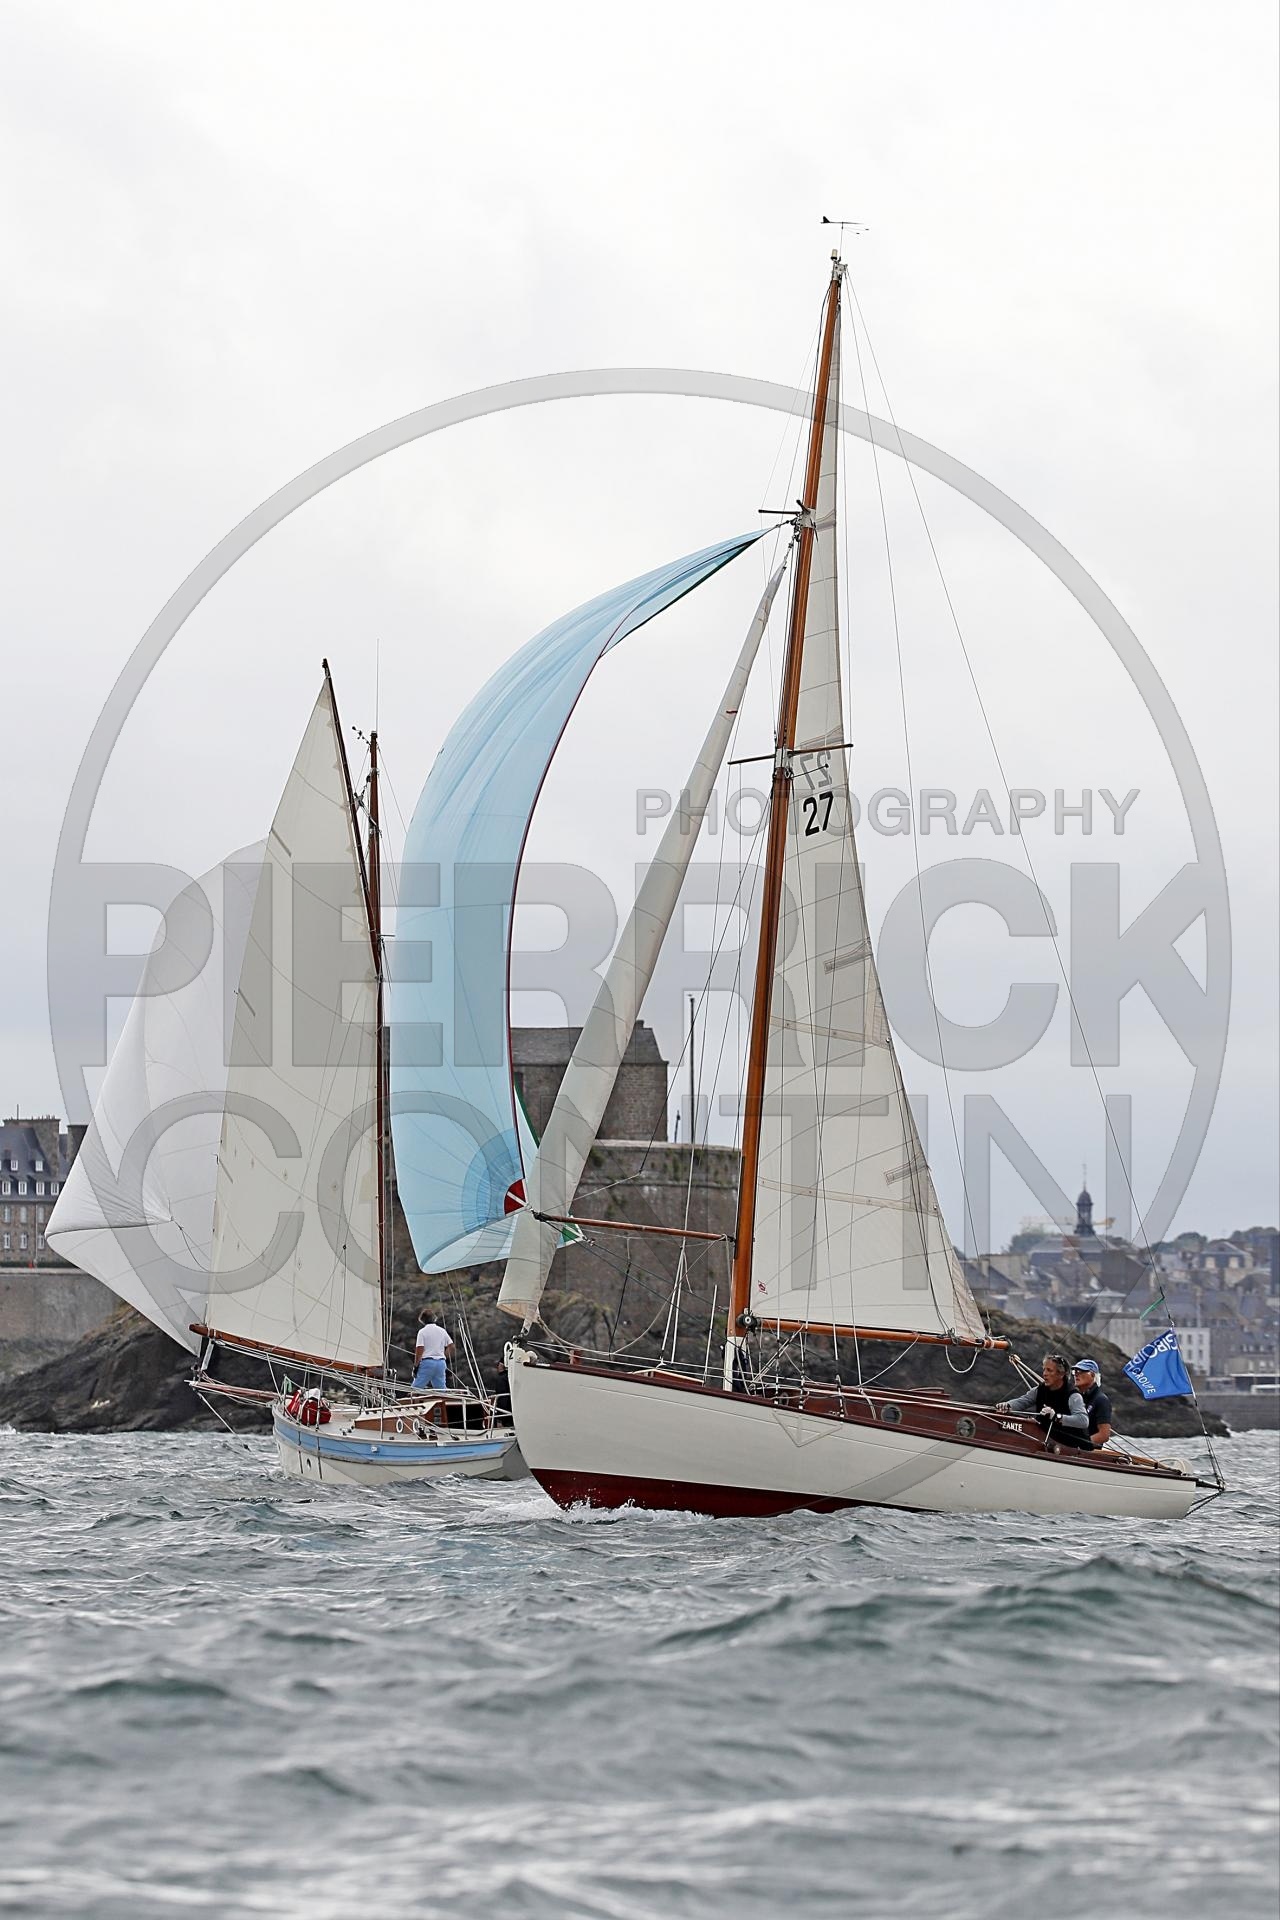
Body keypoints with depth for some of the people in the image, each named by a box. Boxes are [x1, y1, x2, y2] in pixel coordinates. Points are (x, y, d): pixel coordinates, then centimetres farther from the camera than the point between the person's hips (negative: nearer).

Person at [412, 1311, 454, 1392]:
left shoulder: (422, 1331, -4)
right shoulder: (442, 1331, 11)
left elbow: (419, 1350, -11)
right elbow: (451, 1346, 13)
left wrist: (415, 1365, -5)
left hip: (427, 1362, -5)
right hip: (441, 1363, 5)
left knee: (415, 1388, -2)